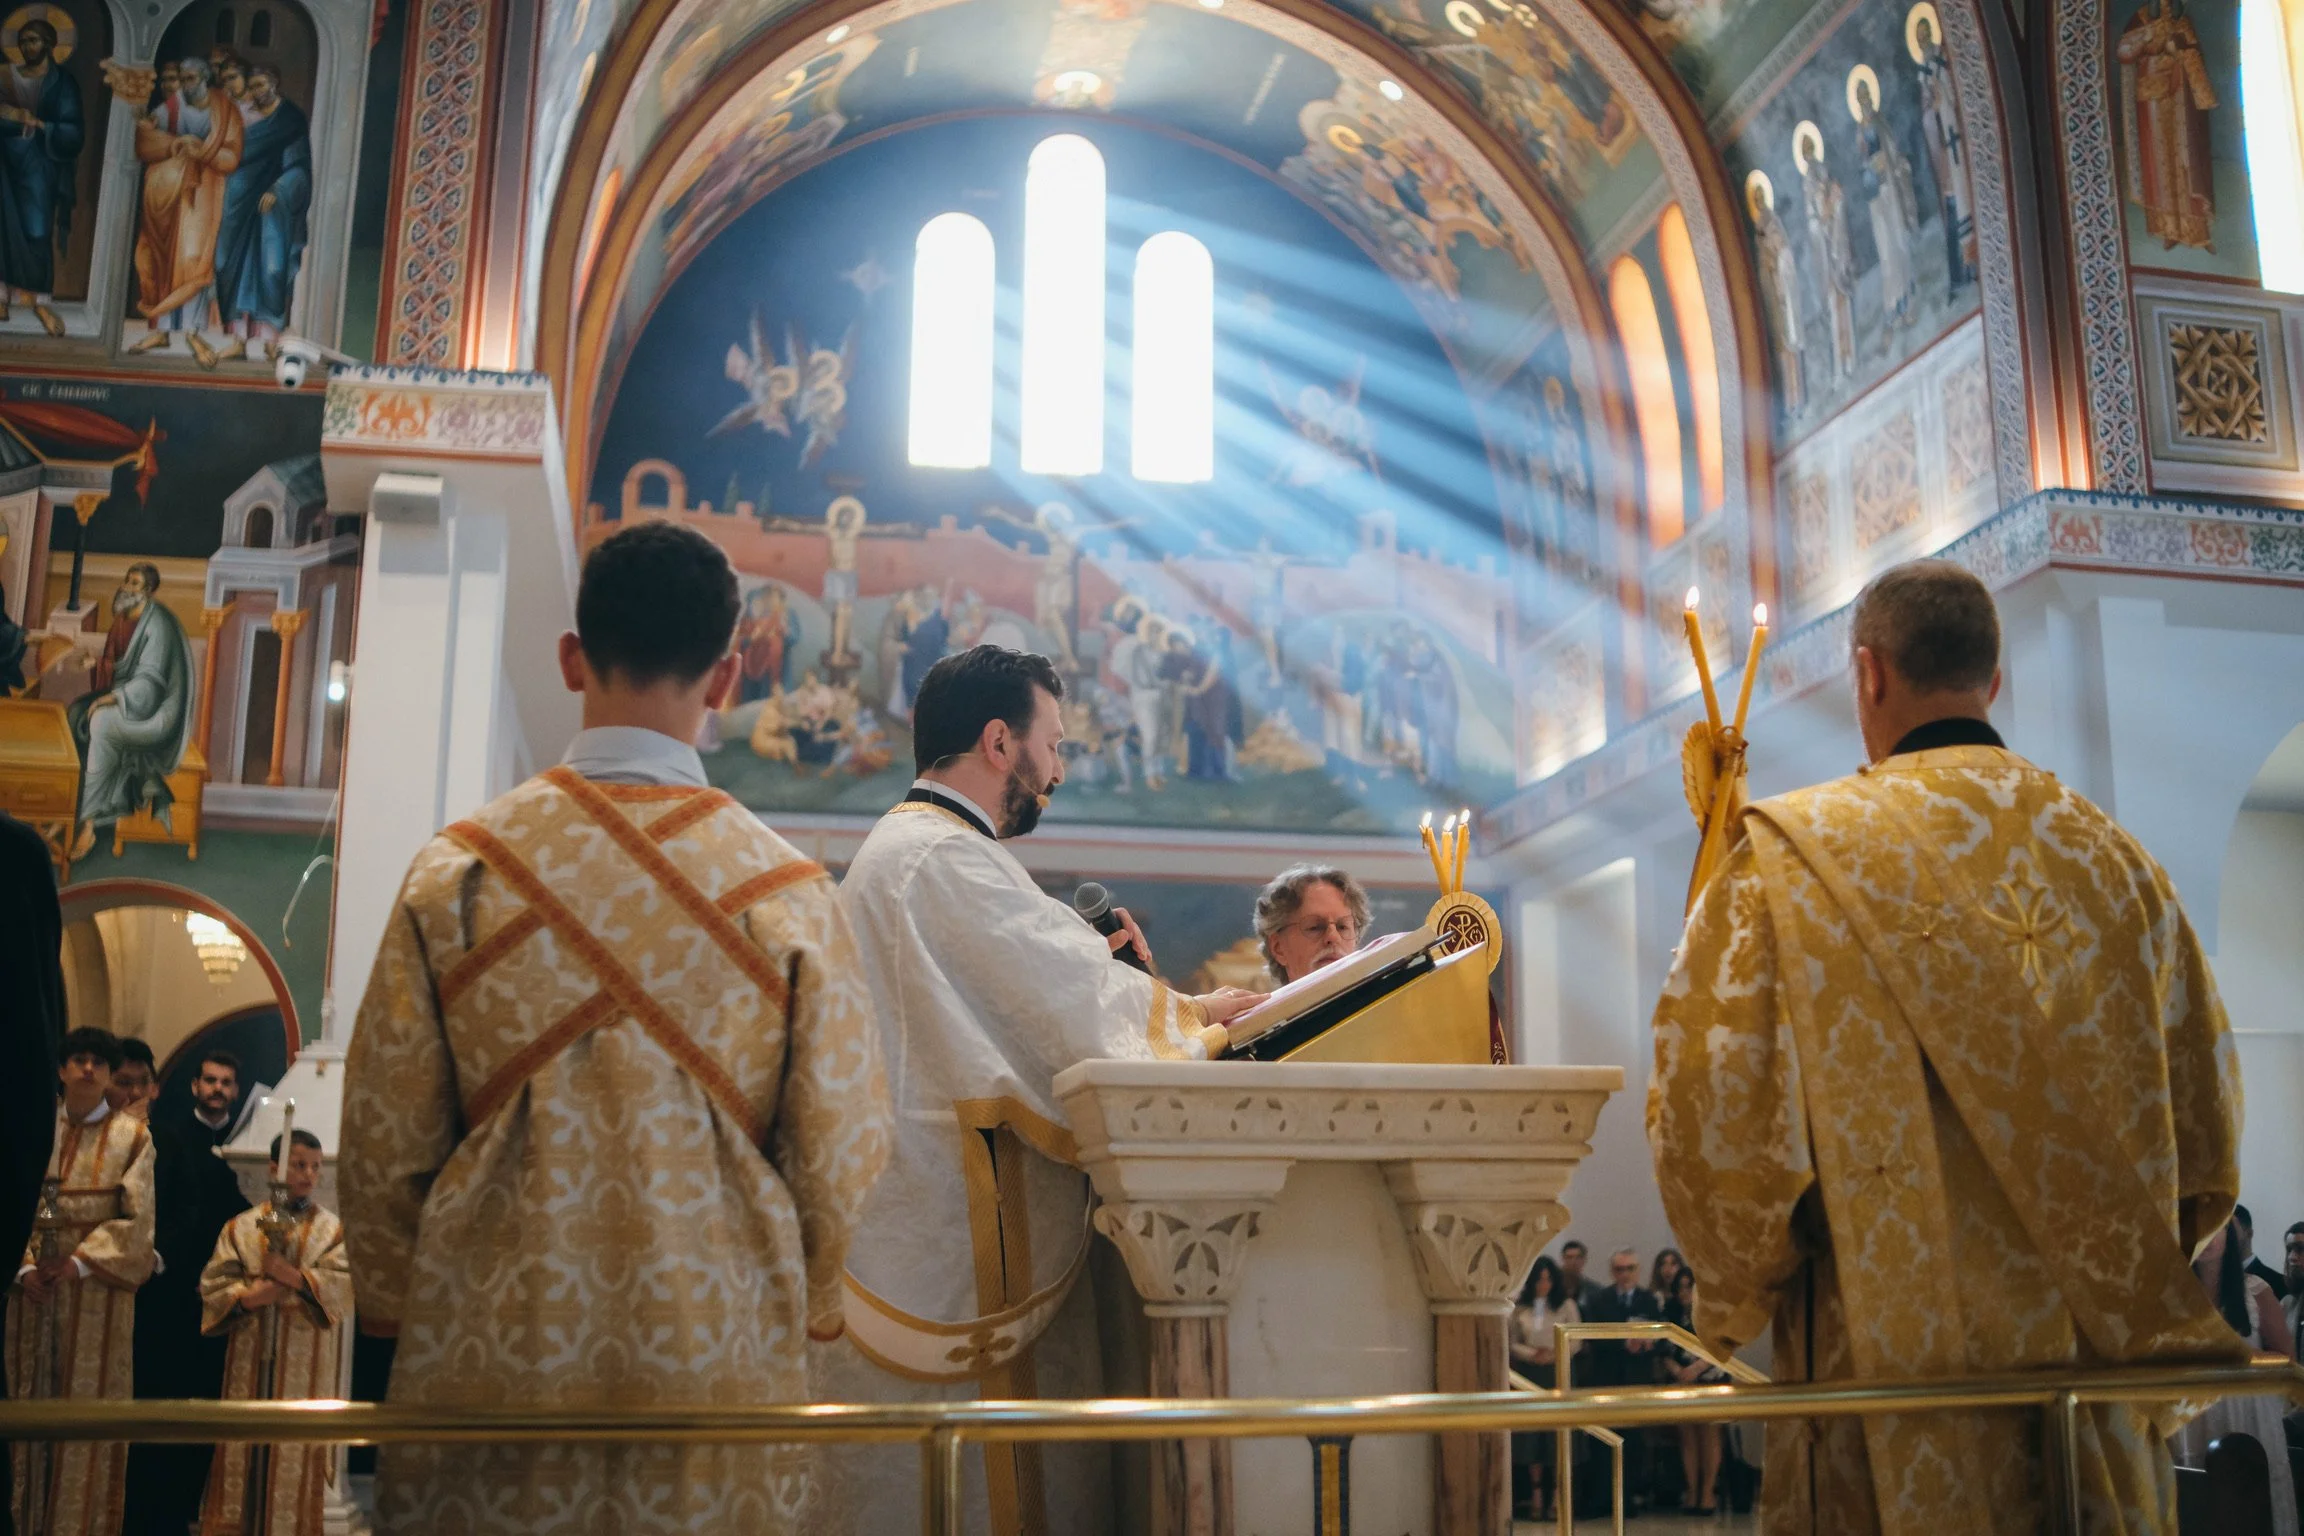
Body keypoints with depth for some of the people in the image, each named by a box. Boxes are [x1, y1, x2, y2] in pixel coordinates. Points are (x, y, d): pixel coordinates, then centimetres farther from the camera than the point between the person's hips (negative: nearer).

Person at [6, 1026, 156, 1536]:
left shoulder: (132, 1137, 1)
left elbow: (136, 1220, -4)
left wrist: (79, 1262, -13)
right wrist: (25, 1266, -9)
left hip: (97, 1293, -3)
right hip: (35, 1287, 3)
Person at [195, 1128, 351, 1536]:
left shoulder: (334, 1229, 5)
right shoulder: (242, 1226, 9)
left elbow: (346, 1284, -6)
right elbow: (212, 1283, 4)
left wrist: (296, 1277, -18)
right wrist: (246, 1296, -14)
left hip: (305, 1363, -1)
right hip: (250, 1359, 1)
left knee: (295, 1448, -2)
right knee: (242, 1443, 2)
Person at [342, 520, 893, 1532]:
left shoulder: (460, 870, -5)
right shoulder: (785, 894, -7)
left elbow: (384, 1138, 0)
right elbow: (841, 1145, -2)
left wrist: (401, 1314, 16)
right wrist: (797, 1314, 16)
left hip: (491, 1352, 1)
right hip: (715, 1364, 0)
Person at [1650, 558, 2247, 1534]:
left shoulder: (1790, 856, -9)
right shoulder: (2111, 856, 6)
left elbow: (1716, 1114, -13)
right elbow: (2206, 1113, 10)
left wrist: (1737, 1301, 5)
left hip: (1904, 1363, -4)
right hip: (2099, 1370, 4)